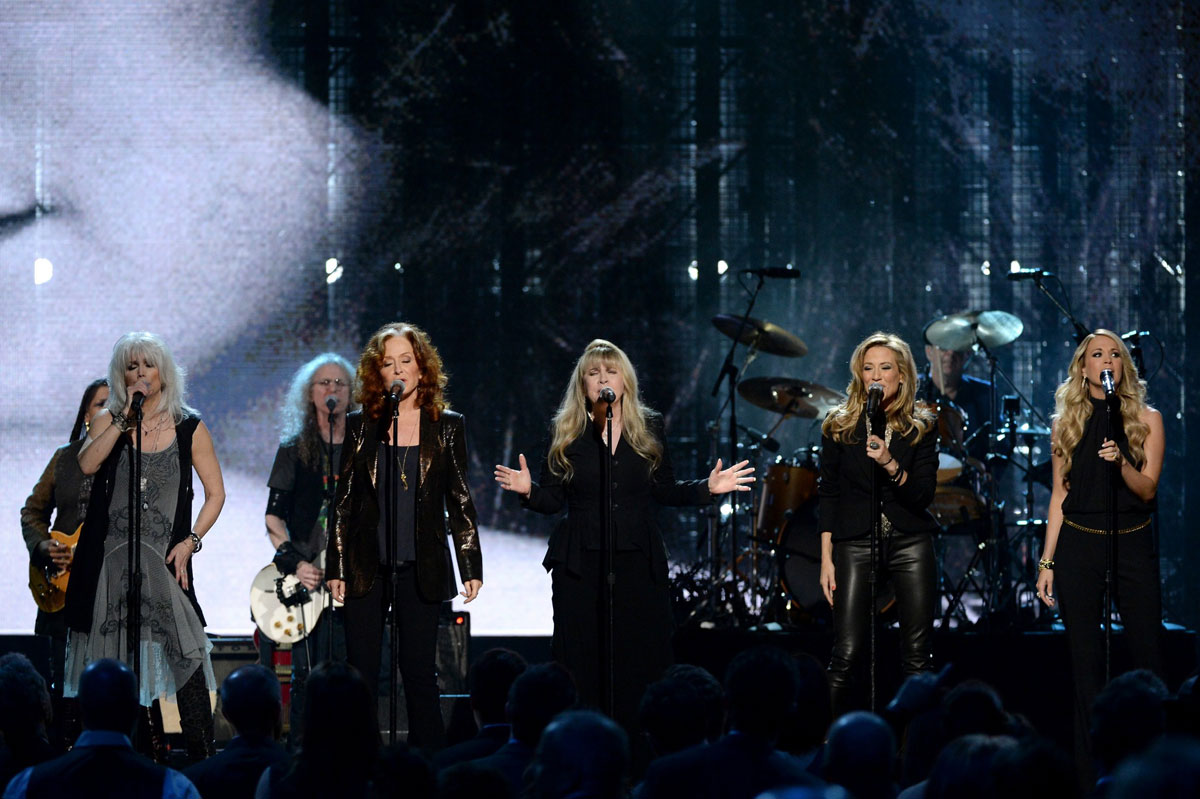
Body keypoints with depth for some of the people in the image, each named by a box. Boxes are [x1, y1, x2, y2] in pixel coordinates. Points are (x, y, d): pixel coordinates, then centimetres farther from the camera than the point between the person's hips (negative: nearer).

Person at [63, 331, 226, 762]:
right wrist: (125, 420, -12)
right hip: (109, 558, 1)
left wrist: (190, 541, -5)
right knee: (111, 660, 1)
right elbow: (87, 464, -10)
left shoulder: (189, 428, 7)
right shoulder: (109, 420, 9)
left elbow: (215, 494, 8)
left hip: (164, 558, -1)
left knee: (186, 653, -15)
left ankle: (202, 756, -14)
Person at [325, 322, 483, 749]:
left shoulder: (447, 426, 5)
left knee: (419, 674, 1)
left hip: (421, 569, -1)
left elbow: (460, 501, 7)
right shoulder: (360, 425, 6)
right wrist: (336, 567, 3)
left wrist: (471, 566, 2)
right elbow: (344, 501, 7)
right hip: (366, 566, 1)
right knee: (361, 677, 1)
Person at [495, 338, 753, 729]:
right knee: (582, 666, -3)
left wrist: (707, 488, -3)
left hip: (639, 562, 1)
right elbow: (554, 499, 2)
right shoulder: (566, 432, 4)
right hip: (581, 563, -1)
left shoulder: (649, 428, 8)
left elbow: (664, 491, 12)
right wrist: (528, 490, -18)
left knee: (641, 666, -1)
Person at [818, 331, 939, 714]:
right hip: (855, 542, -1)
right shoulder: (839, 425, 6)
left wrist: (890, 464, -20)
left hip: (910, 542, 1)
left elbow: (924, 495, -2)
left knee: (918, 655, -2)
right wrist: (826, 558, 1)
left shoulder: (920, 426, 5)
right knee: (847, 655, -8)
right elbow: (828, 494, 7)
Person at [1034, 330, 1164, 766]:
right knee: (1086, 660, 2)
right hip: (1078, 545, 1)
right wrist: (1047, 561, 7)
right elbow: (1059, 495, 10)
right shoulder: (1066, 424, 8)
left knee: (1148, 654, -4)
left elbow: (1148, 489, -2)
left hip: (1133, 544, -1)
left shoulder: (1147, 419, 5)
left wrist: (1121, 463, -22)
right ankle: (1089, 759, 6)